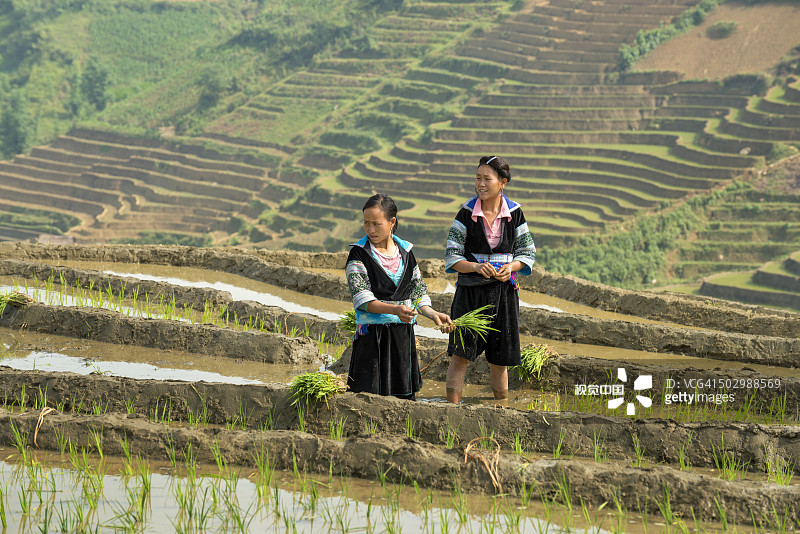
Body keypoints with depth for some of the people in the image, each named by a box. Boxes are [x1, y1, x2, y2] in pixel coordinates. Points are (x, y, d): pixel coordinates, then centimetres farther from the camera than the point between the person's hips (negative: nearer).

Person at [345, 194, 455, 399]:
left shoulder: (405, 251, 10)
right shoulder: (359, 253, -4)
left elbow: (418, 293, 15)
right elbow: (362, 299, -14)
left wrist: (433, 314, -3)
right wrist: (395, 310, -28)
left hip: (403, 335, 4)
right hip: (372, 335, -4)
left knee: (405, 397, 4)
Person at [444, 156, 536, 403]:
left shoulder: (514, 213, 1)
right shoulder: (466, 213, -3)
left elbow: (528, 252, 8)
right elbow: (451, 256, -2)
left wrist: (511, 266, -12)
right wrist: (476, 267, -20)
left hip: (503, 290, 1)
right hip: (470, 291, -1)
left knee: (499, 359, 9)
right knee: (460, 354, -9)